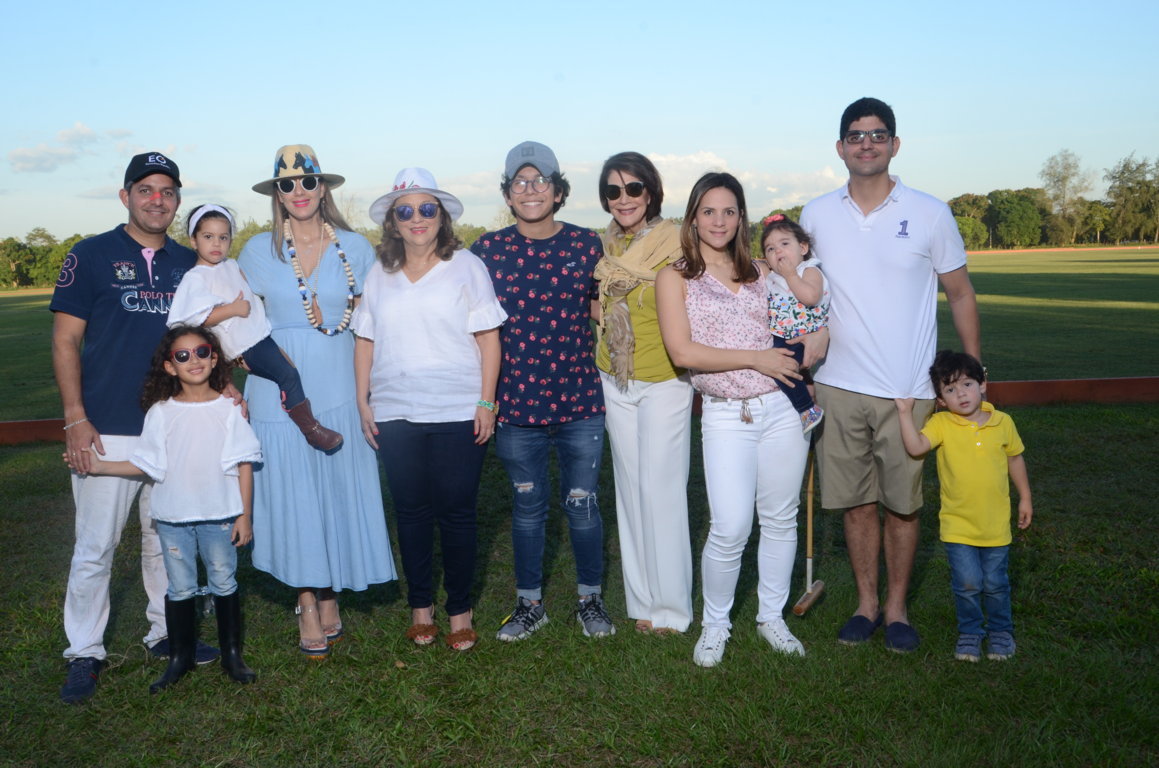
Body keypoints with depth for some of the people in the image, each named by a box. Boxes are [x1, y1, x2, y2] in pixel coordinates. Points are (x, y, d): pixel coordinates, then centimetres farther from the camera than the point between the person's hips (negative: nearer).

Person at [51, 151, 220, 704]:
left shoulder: (188, 264, 10)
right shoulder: (91, 256, -1)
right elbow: (65, 342, -3)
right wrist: (76, 419, -10)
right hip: (108, 431, -4)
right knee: (95, 547, 2)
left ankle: (167, 633, 28)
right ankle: (85, 653, 16)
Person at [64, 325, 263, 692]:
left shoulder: (229, 408, -4)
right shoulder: (161, 412, -1)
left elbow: (244, 464, -2)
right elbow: (147, 463, 4)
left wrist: (244, 515, -4)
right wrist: (100, 466, -5)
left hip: (220, 514, -1)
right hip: (174, 517, 1)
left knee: (224, 584, 9)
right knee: (180, 588, 11)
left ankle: (232, 655, 23)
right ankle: (180, 658, 26)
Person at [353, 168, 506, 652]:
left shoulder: (466, 266, 1)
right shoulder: (379, 275, 10)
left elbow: (488, 338, -2)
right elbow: (364, 341, 12)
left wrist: (486, 402, -7)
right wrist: (363, 402, 6)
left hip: (458, 414, -3)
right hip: (395, 415, 3)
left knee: (456, 511, 2)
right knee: (411, 512, 9)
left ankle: (460, 610, 16)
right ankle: (420, 607, 22)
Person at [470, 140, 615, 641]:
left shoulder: (586, 244, 2)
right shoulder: (488, 249, 1)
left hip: (580, 398, 0)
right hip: (516, 401, 0)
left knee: (582, 503, 7)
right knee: (527, 505, 12)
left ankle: (591, 599, 28)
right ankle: (529, 603, 29)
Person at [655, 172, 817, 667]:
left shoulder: (759, 273, 12)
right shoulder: (676, 277, 2)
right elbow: (683, 352, -10)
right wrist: (755, 358, -11)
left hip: (781, 408, 4)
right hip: (725, 417, -4)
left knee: (781, 520, 10)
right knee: (730, 530, -9)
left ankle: (772, 617, 29)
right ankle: (715, 624, 14)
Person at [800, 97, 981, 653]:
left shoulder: (930, 214, -1)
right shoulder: (816, 216, 4)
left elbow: (960, 295, 6)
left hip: (908, 391, -1)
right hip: (839, 387, 2)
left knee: (902, 503, 7)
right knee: (857, 502, 9)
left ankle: (897, 607, 24)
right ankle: (866, 603, 25)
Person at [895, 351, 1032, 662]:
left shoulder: (1002, 422, -1)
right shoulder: (941, 424, -8)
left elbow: (1015, 458, 13)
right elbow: (916, 447, -24)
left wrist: (1025, 497, 17)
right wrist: (905, 413, -29)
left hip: (996, 524, 2)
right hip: (958, 525, -1)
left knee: (995, 584, 11)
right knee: (967, 584, -2)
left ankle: (1000, 631, 34)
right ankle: (969, 633, 21)